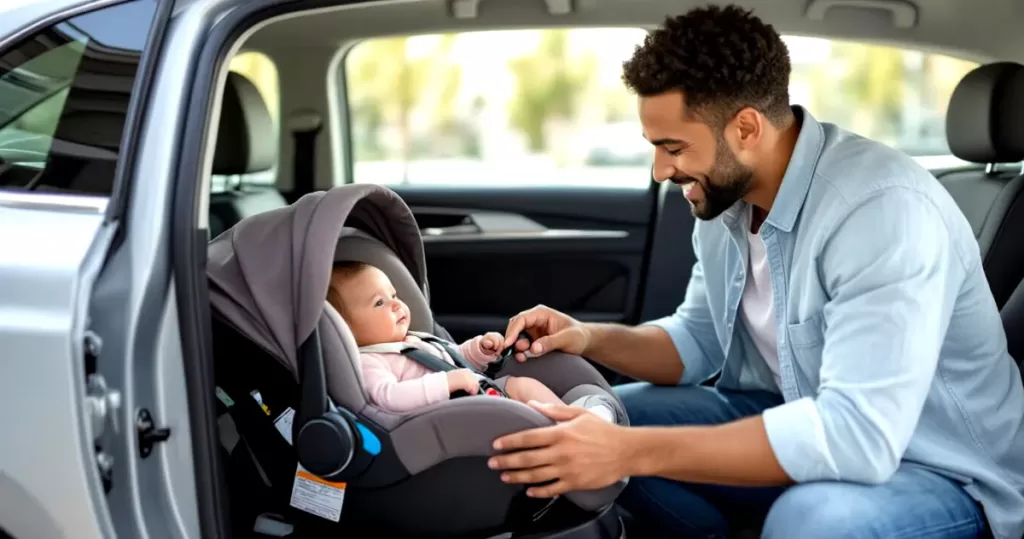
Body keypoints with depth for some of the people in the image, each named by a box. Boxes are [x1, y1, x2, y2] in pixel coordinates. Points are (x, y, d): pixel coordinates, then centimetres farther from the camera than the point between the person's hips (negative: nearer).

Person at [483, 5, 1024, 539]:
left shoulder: (886, 210, -29)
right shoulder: (726, 196, -4)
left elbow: (857, 432, -37)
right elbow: (698, 340, 10)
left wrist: (632, 451, -37)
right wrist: (592, 339, -10)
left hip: (940, 470, -7)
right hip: (801, 424, 7)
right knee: (603, 422, -4)